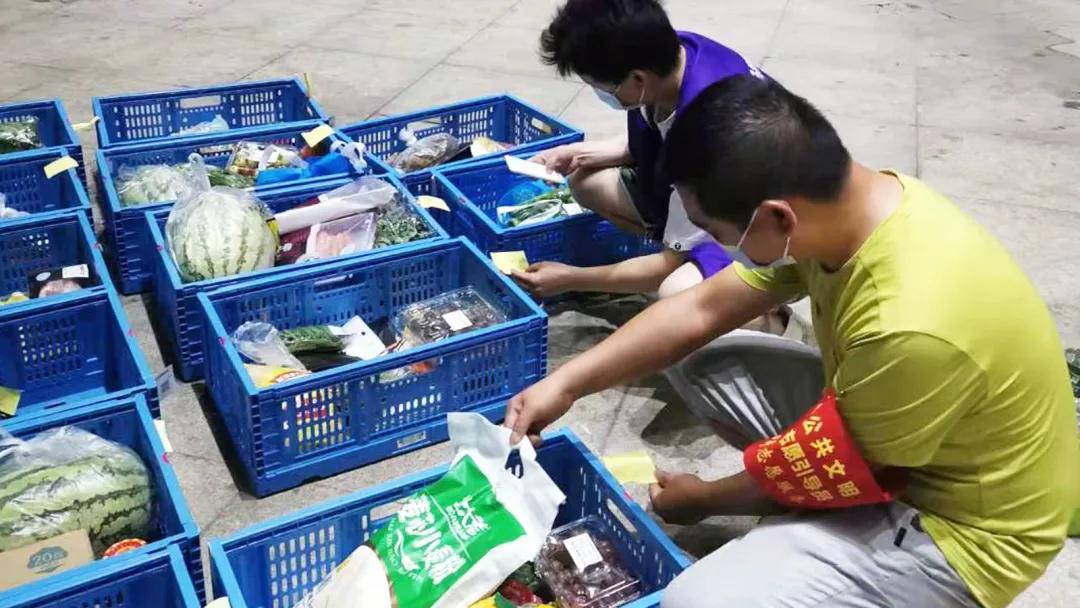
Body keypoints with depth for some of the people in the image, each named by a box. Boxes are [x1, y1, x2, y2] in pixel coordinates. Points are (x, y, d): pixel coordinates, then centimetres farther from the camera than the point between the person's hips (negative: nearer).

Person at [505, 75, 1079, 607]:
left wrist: (704, 499, -3)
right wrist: (565, 383, -8)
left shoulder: (910, 327, -39)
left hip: (955, 525, -7)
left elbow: (836, 478, -20)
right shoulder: (846, 202, -14)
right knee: (700, 362, 5)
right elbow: (700, 310, -3)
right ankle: (797, 523, 12)